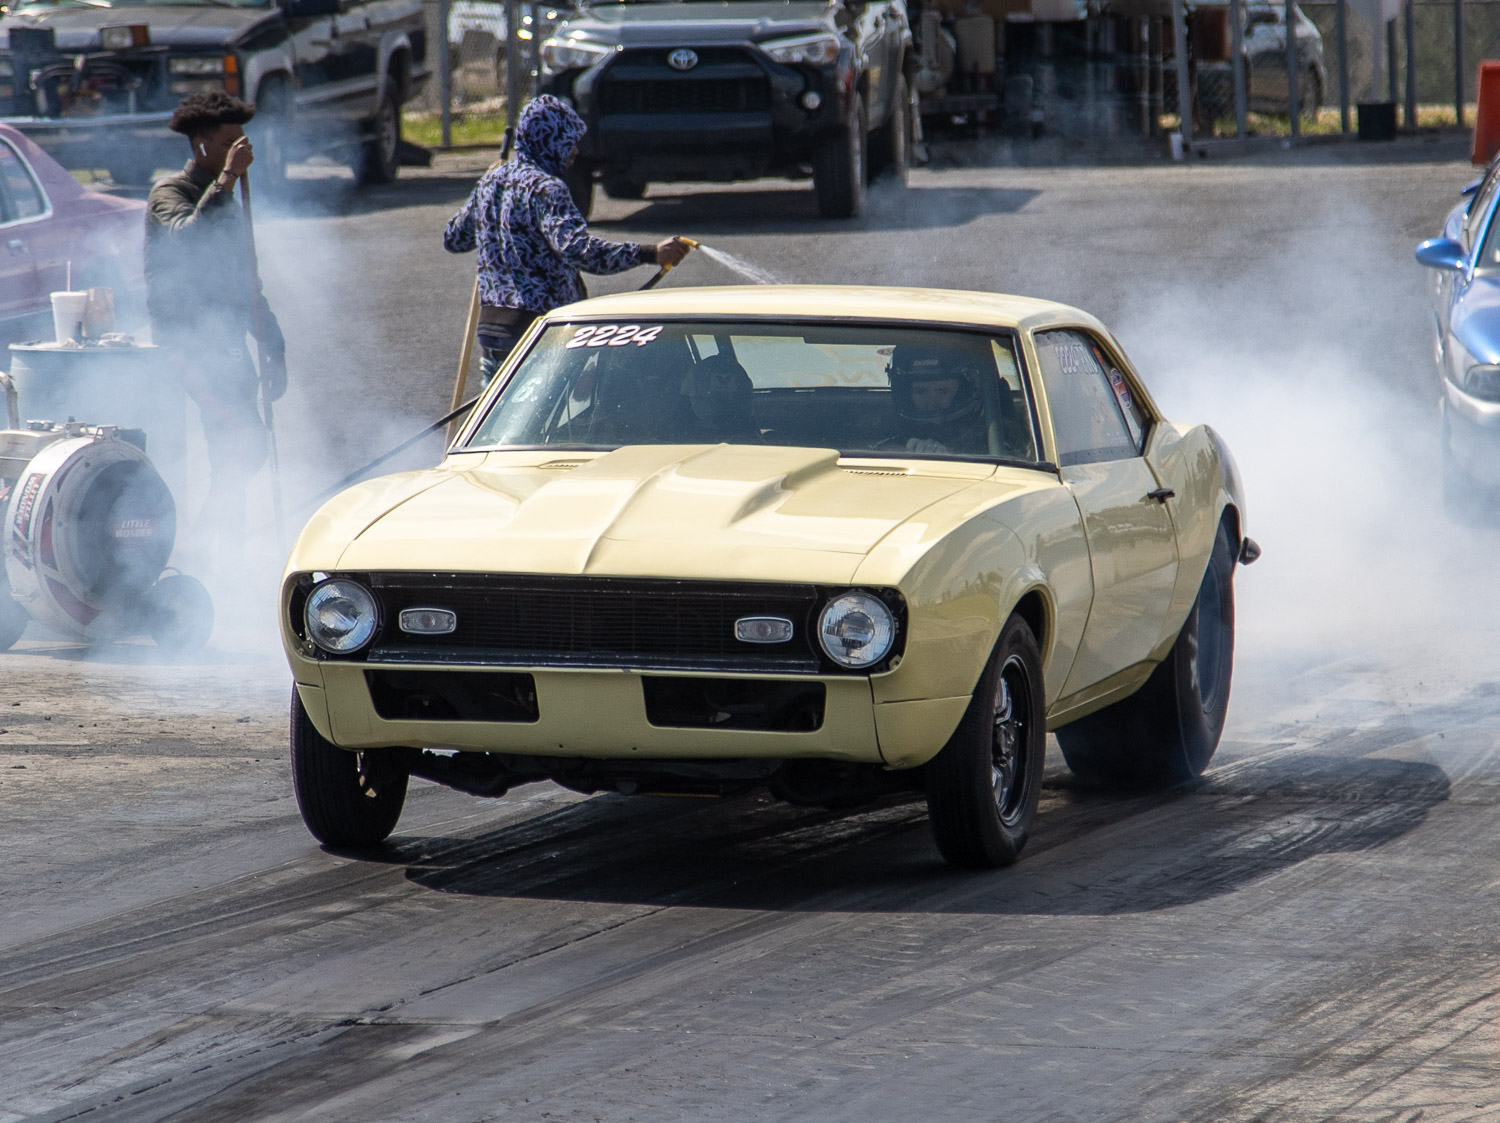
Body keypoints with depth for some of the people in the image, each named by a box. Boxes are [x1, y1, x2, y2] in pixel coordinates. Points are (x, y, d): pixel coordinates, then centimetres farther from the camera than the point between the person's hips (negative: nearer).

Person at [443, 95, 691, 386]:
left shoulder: (491, 181, 11)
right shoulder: (544, 188, -15)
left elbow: (453, 239, 26)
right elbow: (578, 250, -31)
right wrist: (650, 254, -35)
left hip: (490, 326, 8)